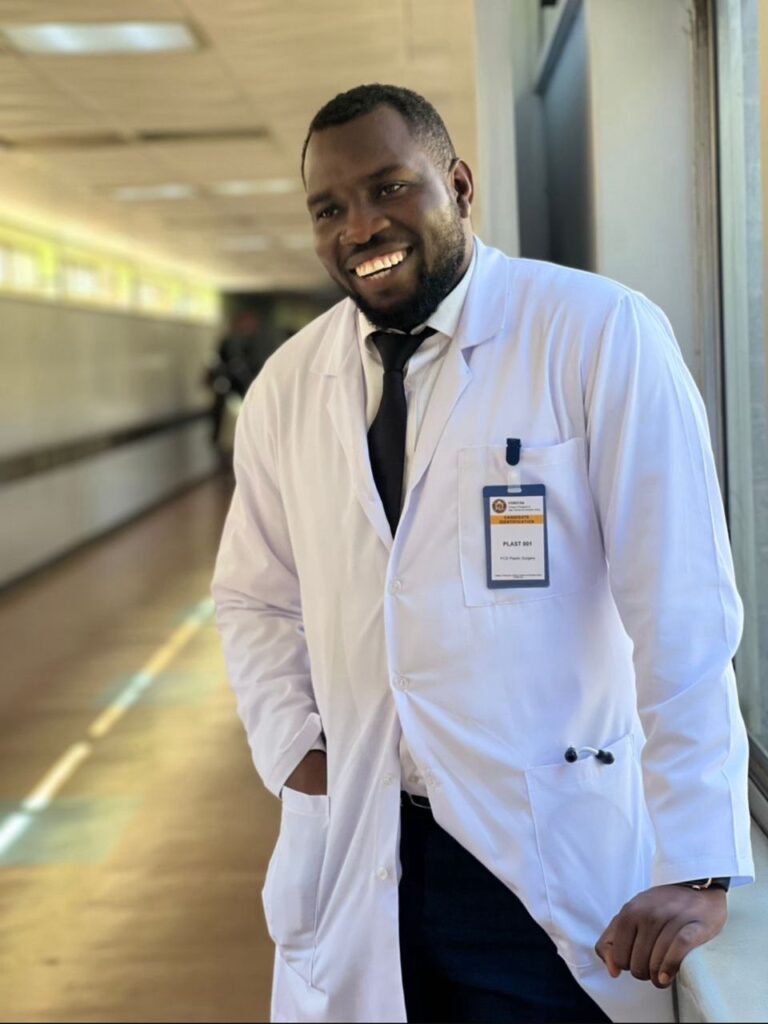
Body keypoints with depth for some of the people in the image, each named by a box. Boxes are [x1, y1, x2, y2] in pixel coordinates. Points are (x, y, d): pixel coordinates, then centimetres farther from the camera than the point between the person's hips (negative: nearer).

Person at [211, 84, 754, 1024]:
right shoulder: (285, 389, 5)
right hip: (353, 854, 4)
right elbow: (256, 599, 16)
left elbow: (682, 612, -15)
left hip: (552, 865, -3)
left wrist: (696, 869, -18)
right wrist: (294, 747, -1)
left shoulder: (601, 335, -11)